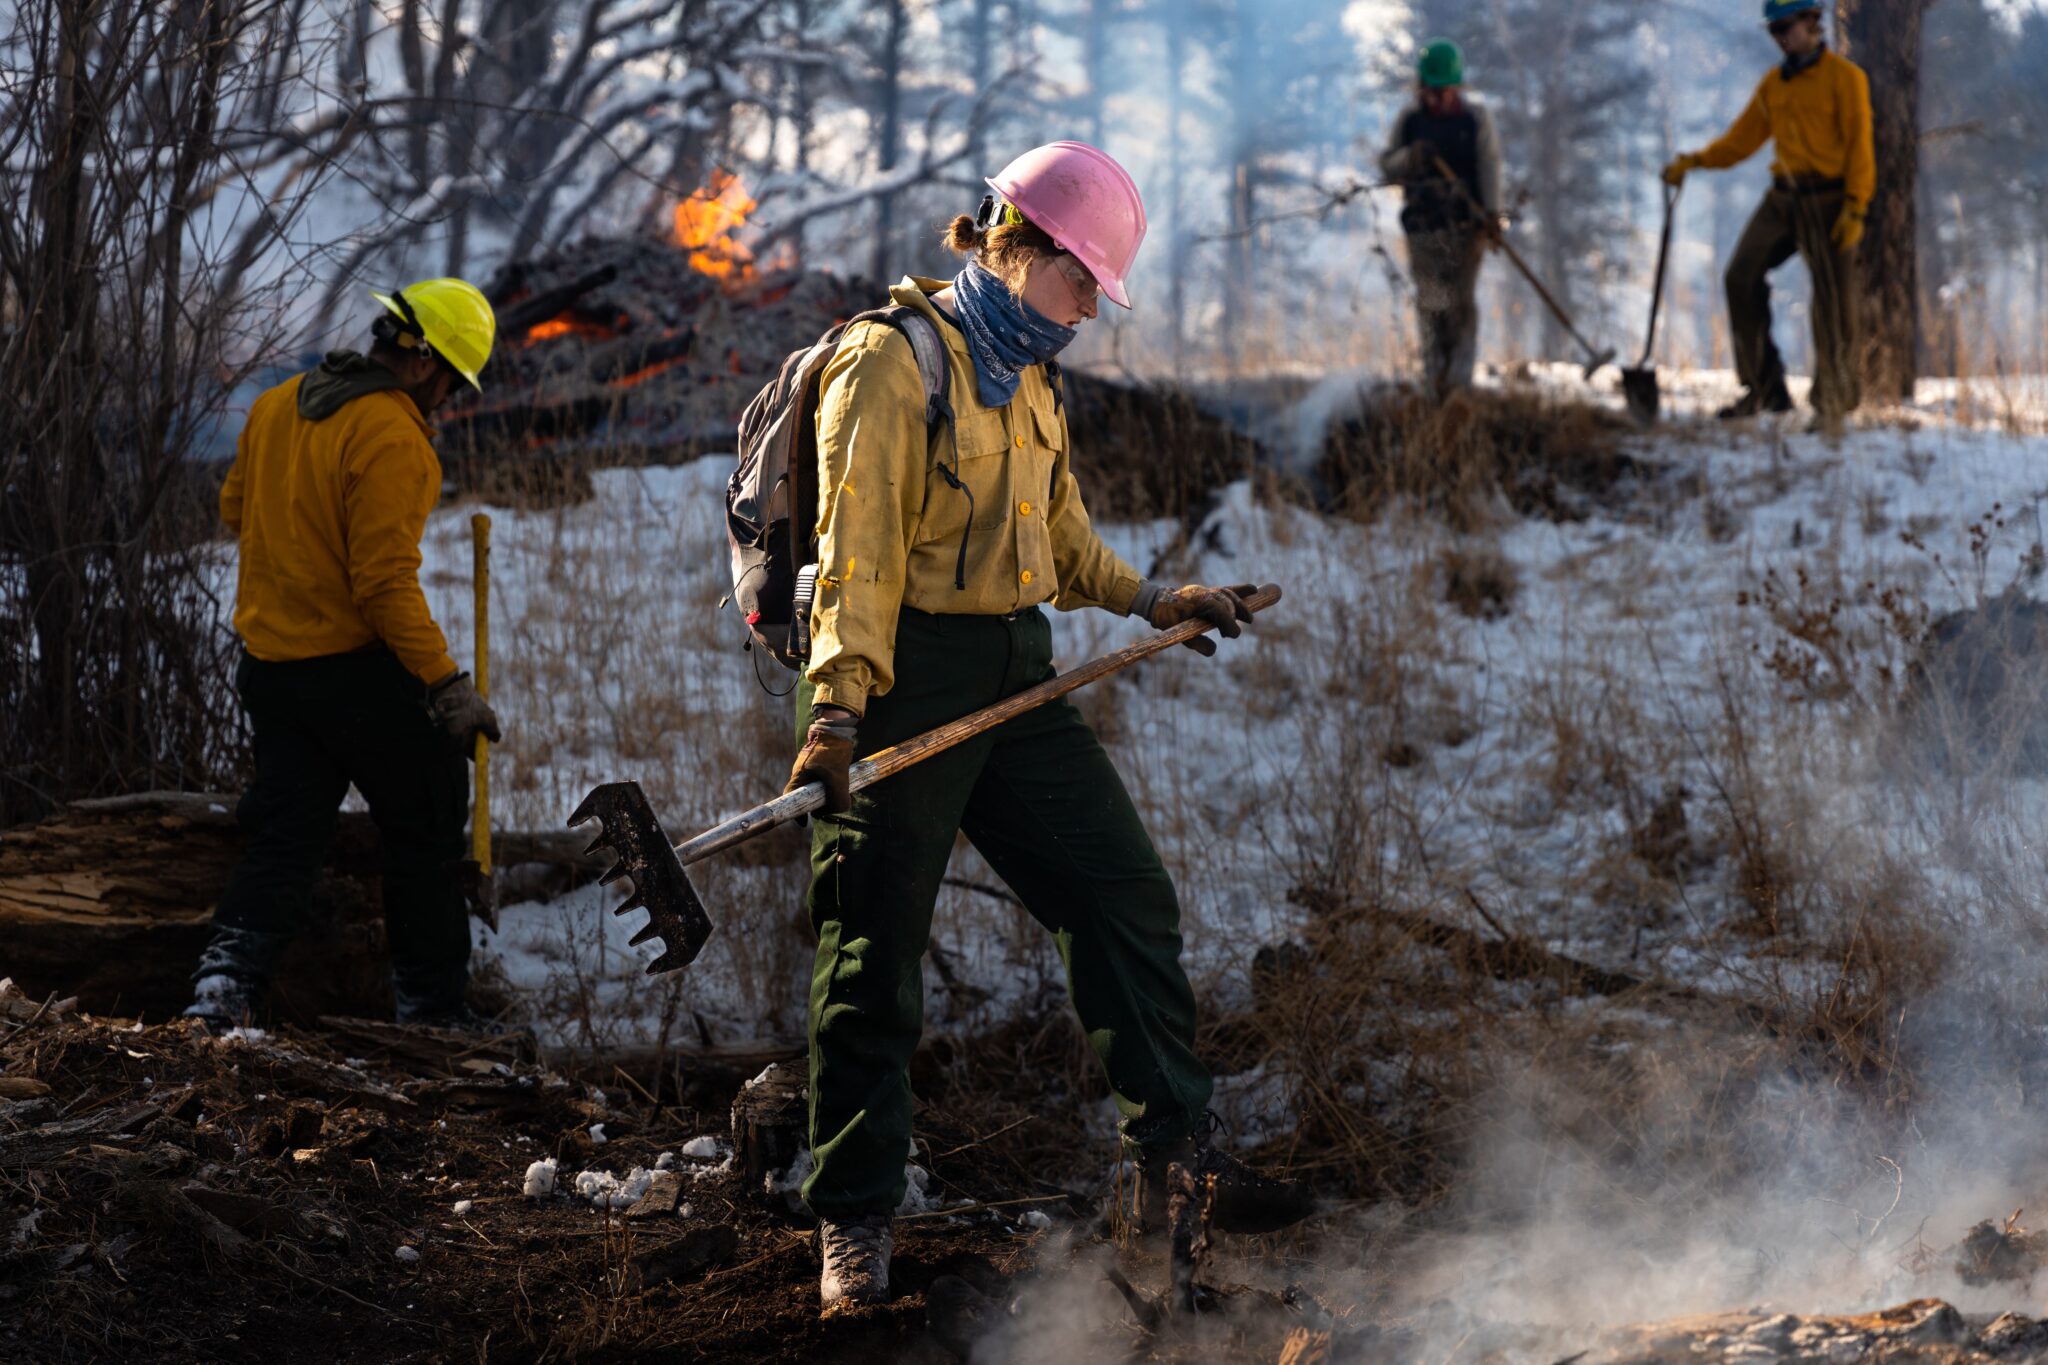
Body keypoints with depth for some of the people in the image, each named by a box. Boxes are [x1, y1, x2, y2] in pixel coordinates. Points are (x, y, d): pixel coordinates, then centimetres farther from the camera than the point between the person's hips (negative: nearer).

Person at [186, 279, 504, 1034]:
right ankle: (432, 1004, 15)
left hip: (269, 661, 7)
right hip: (358, 670, -7)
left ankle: (228, 976, -5)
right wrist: (445, 684, -22)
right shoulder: (392, 438, -20)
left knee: (283, 835, 12)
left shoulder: (276, 406, 5)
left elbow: (235, 509, 19)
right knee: (426, 832, 9)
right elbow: (386, 581, -24)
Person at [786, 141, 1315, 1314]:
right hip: (910, 677, -8)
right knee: (875, 960, -2)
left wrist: (1154, 601, 19)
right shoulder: (896, 362, -10)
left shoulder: (1032, 382, 18)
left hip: (1013, 680, 8)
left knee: (1129, 896, 3)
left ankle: (1176, 1155, 13)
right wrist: (839, 701, -28)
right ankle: (856, 1224, 8)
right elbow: (859, 544, -19)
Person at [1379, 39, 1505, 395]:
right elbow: (1387, 166, 11)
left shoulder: (1477, 118, 3)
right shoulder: (1409, 120, 9)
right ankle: (1437, 378, 0)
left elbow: (1490, 166, -4)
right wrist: (1410, 157, -12)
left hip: (1465, 222, -2)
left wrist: (1492, 213, -16)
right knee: (1431, 302, -4)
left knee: (1462, 301, -4)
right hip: (1423, 225, 2)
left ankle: (1460, 377, -1)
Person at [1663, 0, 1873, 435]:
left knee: (1832, 302, -4)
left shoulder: (1844, 77, -4)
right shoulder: (1774, 84, 14)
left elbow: (1859, 146, -8)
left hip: (1827, 202, -6)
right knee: (1742, 276, -7)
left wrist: (1856, 207, -15)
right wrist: (1694, 161, 2)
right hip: (1783, 199, 6)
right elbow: (1743, 139, 15)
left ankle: (1833, 404, 5)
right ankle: (1764, 387, 2)